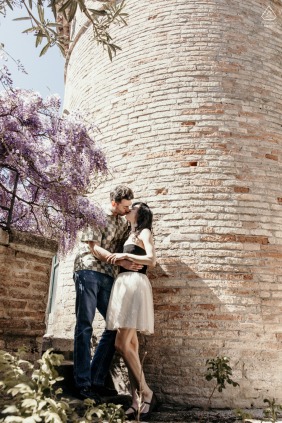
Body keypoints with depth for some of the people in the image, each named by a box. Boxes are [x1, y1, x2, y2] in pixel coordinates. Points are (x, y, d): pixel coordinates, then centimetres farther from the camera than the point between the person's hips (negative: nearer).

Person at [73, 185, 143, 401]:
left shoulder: (124, 223, 16)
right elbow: (95, 248, -9)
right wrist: (122, 262, -15)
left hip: (108, 276, 7)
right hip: (89, 271, -6)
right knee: (85, 326, -7)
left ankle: (97, 381, 12)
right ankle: (83, 384, -2)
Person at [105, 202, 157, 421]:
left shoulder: (144, 232, 2)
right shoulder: (132, 234, 25)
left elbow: (151, 260, -13)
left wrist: (125, 255, -8)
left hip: (134, 285, -9)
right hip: (124, 285, 9)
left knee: (122, 344, -14)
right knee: (131, 345, 3)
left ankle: (146, 393, -5)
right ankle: (137, 400, 6)